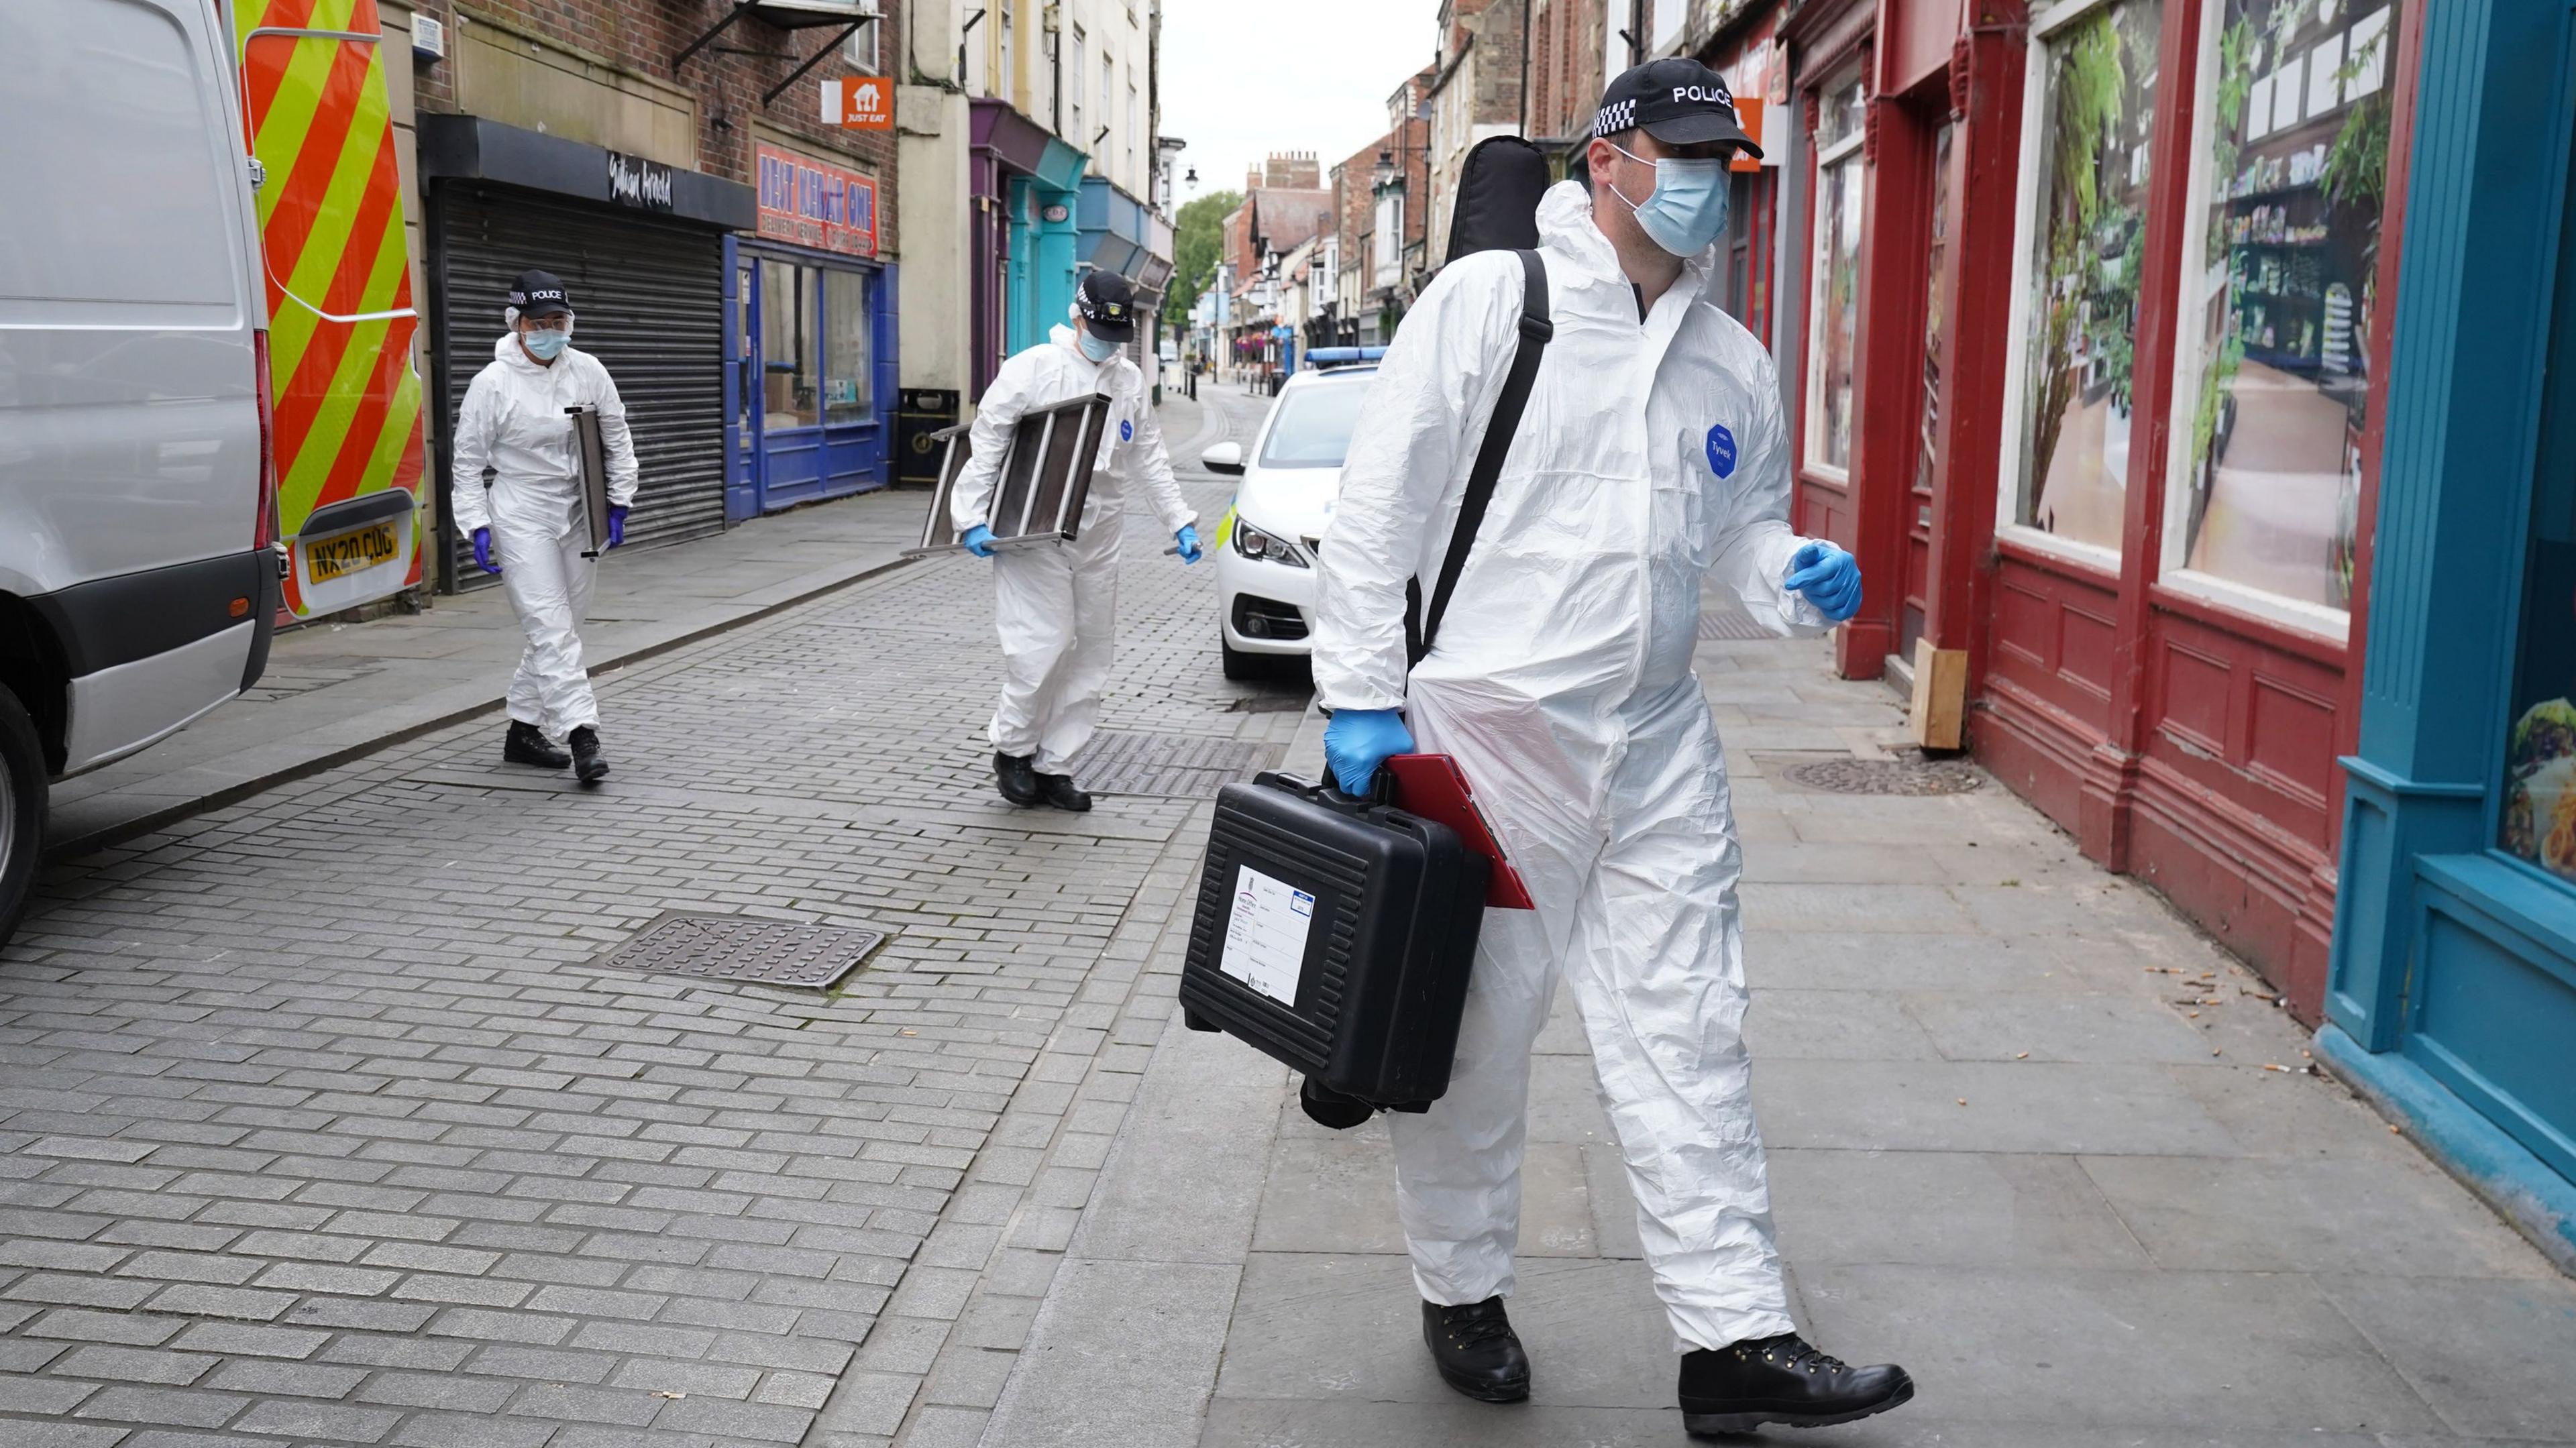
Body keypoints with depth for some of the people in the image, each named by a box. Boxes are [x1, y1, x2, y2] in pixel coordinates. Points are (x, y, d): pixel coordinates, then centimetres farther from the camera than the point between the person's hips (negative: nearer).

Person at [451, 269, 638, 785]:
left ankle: (523, 729, 23)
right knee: (552, 628, -12)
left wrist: (618, 503, 4)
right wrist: (477, 527, -10)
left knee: (556, 627, 10)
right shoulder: (493, 383, -8)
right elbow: (467, 461, -3)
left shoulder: (587, 371, 1)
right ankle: (582, 734, -16)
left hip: (577, 515, 5)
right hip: (521, 516, -5)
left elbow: (617, 438, 10)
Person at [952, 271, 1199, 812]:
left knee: (1092, 653, 6)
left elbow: (1150, 458, 17)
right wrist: (973, 518, -11)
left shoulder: (1130, 382, 11)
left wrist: (1180, 522, 10)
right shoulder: (1033, 368, -5)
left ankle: (1054, 766, 16)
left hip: (1098, 539, 6)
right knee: (1044, 642, -13)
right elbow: (986, 442, -5)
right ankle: (1012, 750, 9)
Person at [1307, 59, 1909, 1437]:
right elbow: (1380, 504, -8)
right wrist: (1362, 694, -12)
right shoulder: (1489, 297, -5)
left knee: (1687, 1039, 5)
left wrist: (1800, 580, -1)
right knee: (1472, 1039, 8)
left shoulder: (1733, 361, 12)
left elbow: (1742, 526, 22)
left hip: (1656, 750, 5)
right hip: (1486, 733, -5)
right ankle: (1462, 1295, 28)